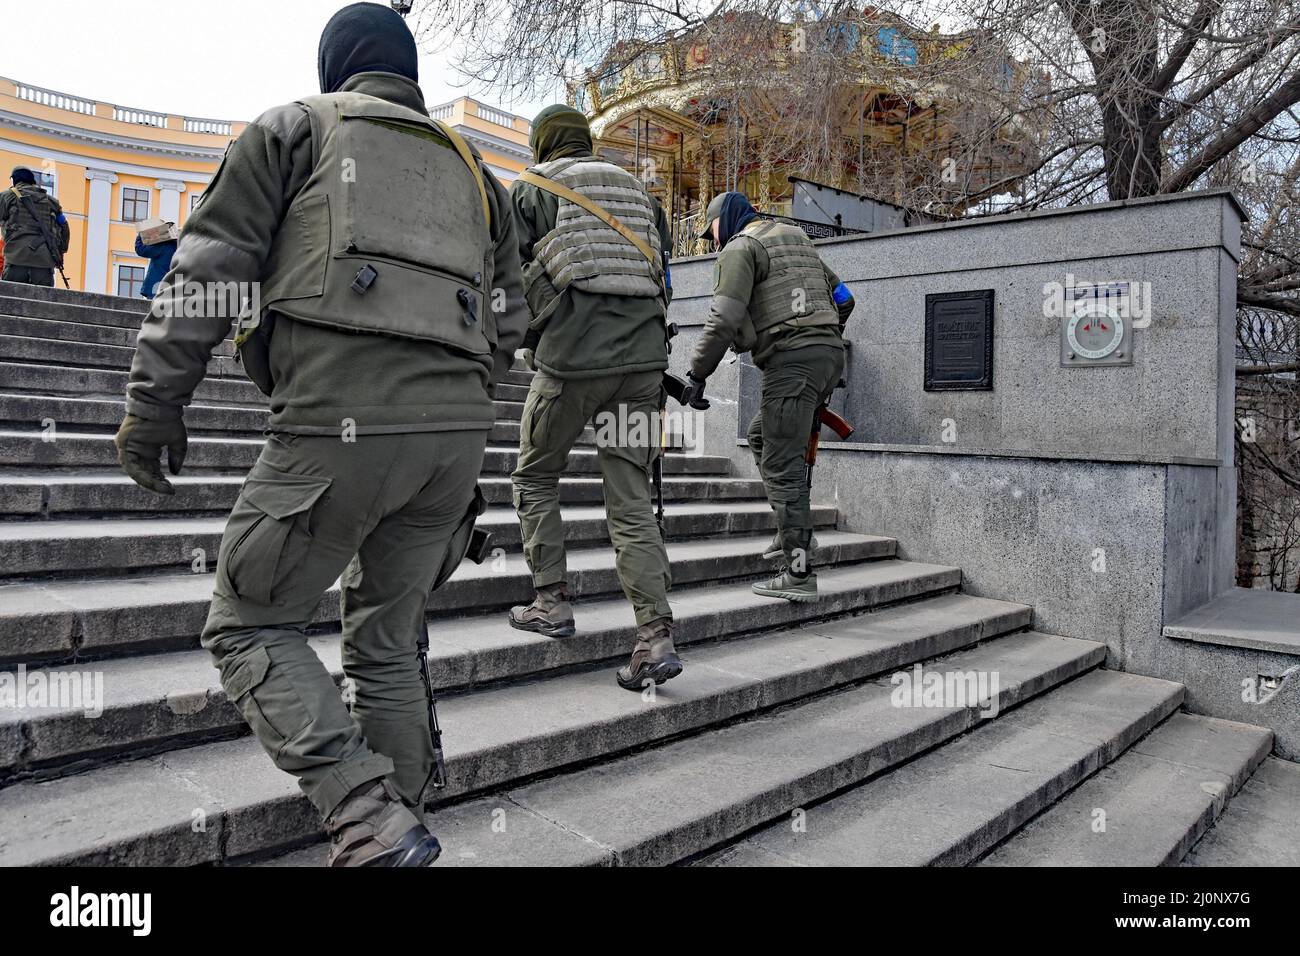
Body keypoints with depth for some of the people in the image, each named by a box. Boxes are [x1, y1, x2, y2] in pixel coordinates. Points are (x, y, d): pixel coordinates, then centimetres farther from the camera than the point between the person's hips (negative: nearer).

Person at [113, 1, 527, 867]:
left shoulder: (294, 129, 14)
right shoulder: (472, 167, 26)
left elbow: (210, 267, 4)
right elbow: (507, 321, 20)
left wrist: (155, 399, 6)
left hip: (341, 420, -5)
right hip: (458, 429, 6)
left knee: (250, 627, 8)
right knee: (389, 644, 17)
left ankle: (373, 823, -5)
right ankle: (394, 831, 22)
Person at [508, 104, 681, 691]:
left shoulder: (530, 189, 9)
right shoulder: (637, 190, 21)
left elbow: (514, 277, 3)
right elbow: (662, 275, 18)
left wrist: (531, 338, 19)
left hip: (570, 357, -4)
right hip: (644, 358, 4)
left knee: (535, 479, 16)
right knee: (631, 501, 4)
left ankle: (551, 603, 15)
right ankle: (656, 637, -3)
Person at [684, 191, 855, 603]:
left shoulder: (741, 246, 1)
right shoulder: (796, 239, 27)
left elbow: (724, 318, -12)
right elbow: (842, 298, 29)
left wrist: (697, 373, -6)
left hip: (791, 358, -9)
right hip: (829, 354, 9)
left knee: (782, 464, -7)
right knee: (761, 435, 22)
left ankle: (798, 573, -9)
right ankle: (795, 531, 16)